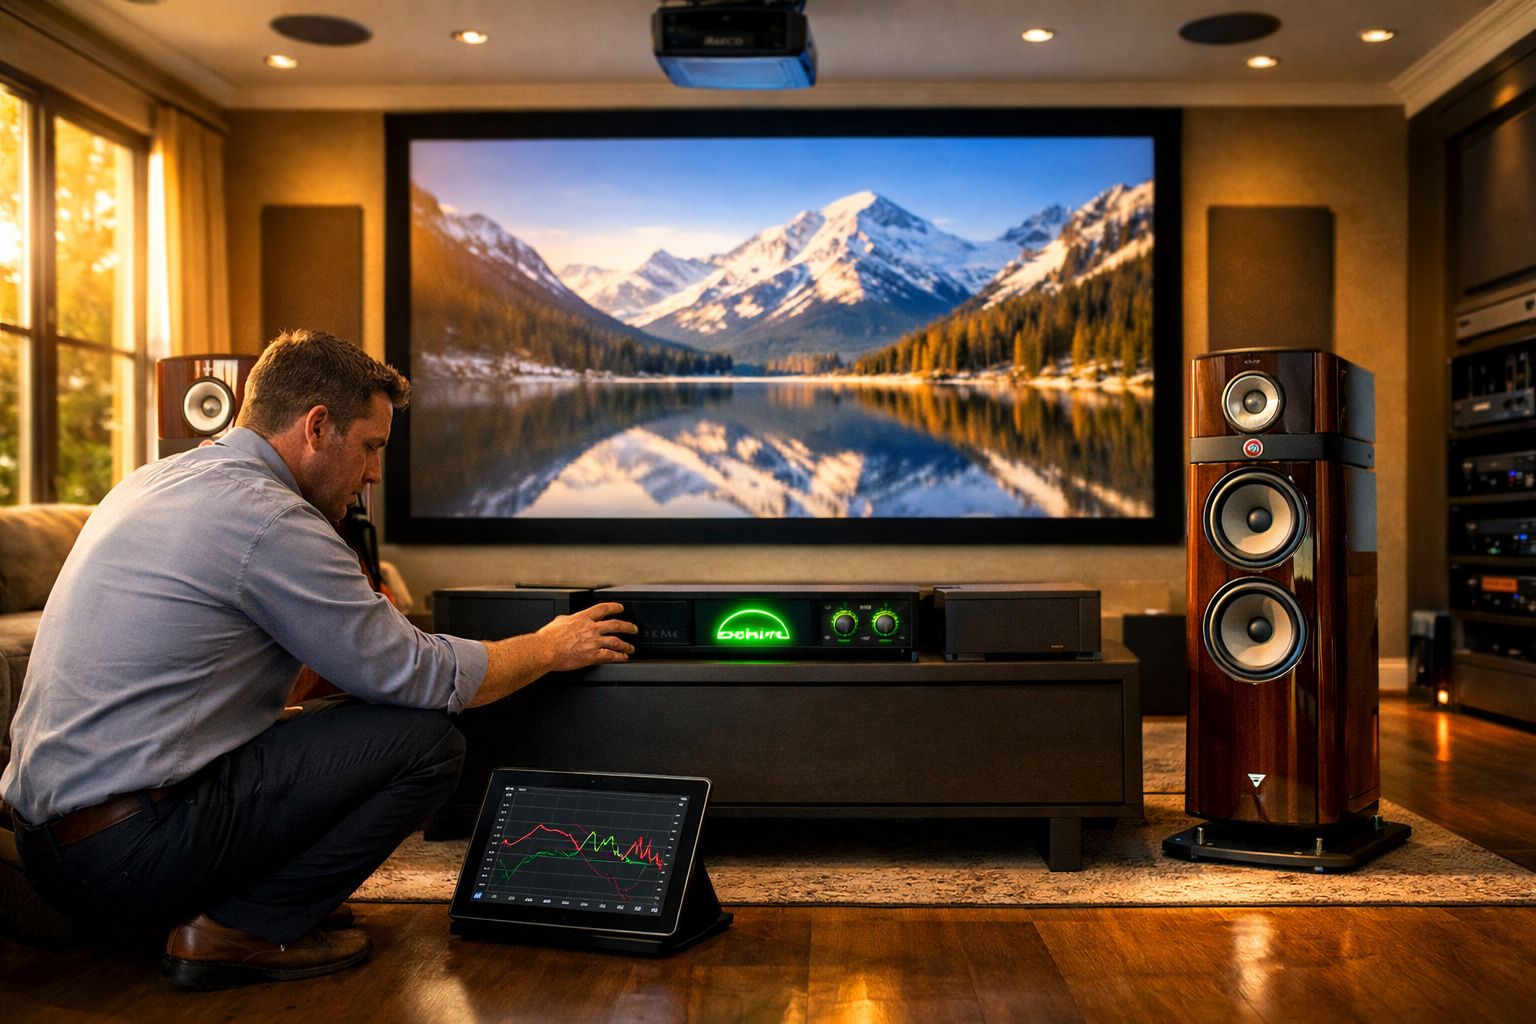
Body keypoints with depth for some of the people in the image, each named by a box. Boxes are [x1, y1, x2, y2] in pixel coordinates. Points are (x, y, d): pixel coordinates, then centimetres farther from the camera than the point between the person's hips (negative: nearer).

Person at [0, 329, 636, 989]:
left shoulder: (155, 482, 14)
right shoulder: (267, 519, -15)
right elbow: (422, 676, -10)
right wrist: (551, 648, 6)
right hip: (132, 849, -10)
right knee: (426, 736, -9)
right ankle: (239, 930, -4)